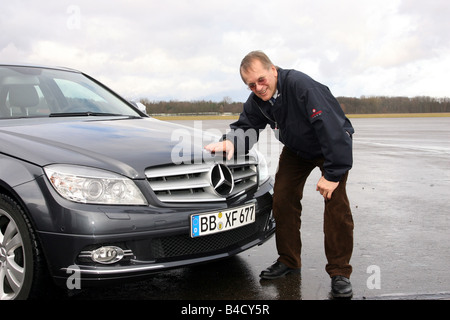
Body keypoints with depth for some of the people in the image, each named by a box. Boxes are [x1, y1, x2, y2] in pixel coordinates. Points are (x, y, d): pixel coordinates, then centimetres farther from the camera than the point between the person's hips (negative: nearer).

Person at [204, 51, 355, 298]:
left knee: (335, 202, -18)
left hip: (334, 146, -6)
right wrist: (230, 142, -31)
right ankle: (288, 261, 16)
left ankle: (339, 273, -6)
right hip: (296, 150, 6)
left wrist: (333, 173, -38)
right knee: (282, 199, -1)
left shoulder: (300, 85, -36)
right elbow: (246, 126, -6)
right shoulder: (257, 101, -13)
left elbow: (331, 128, -38)